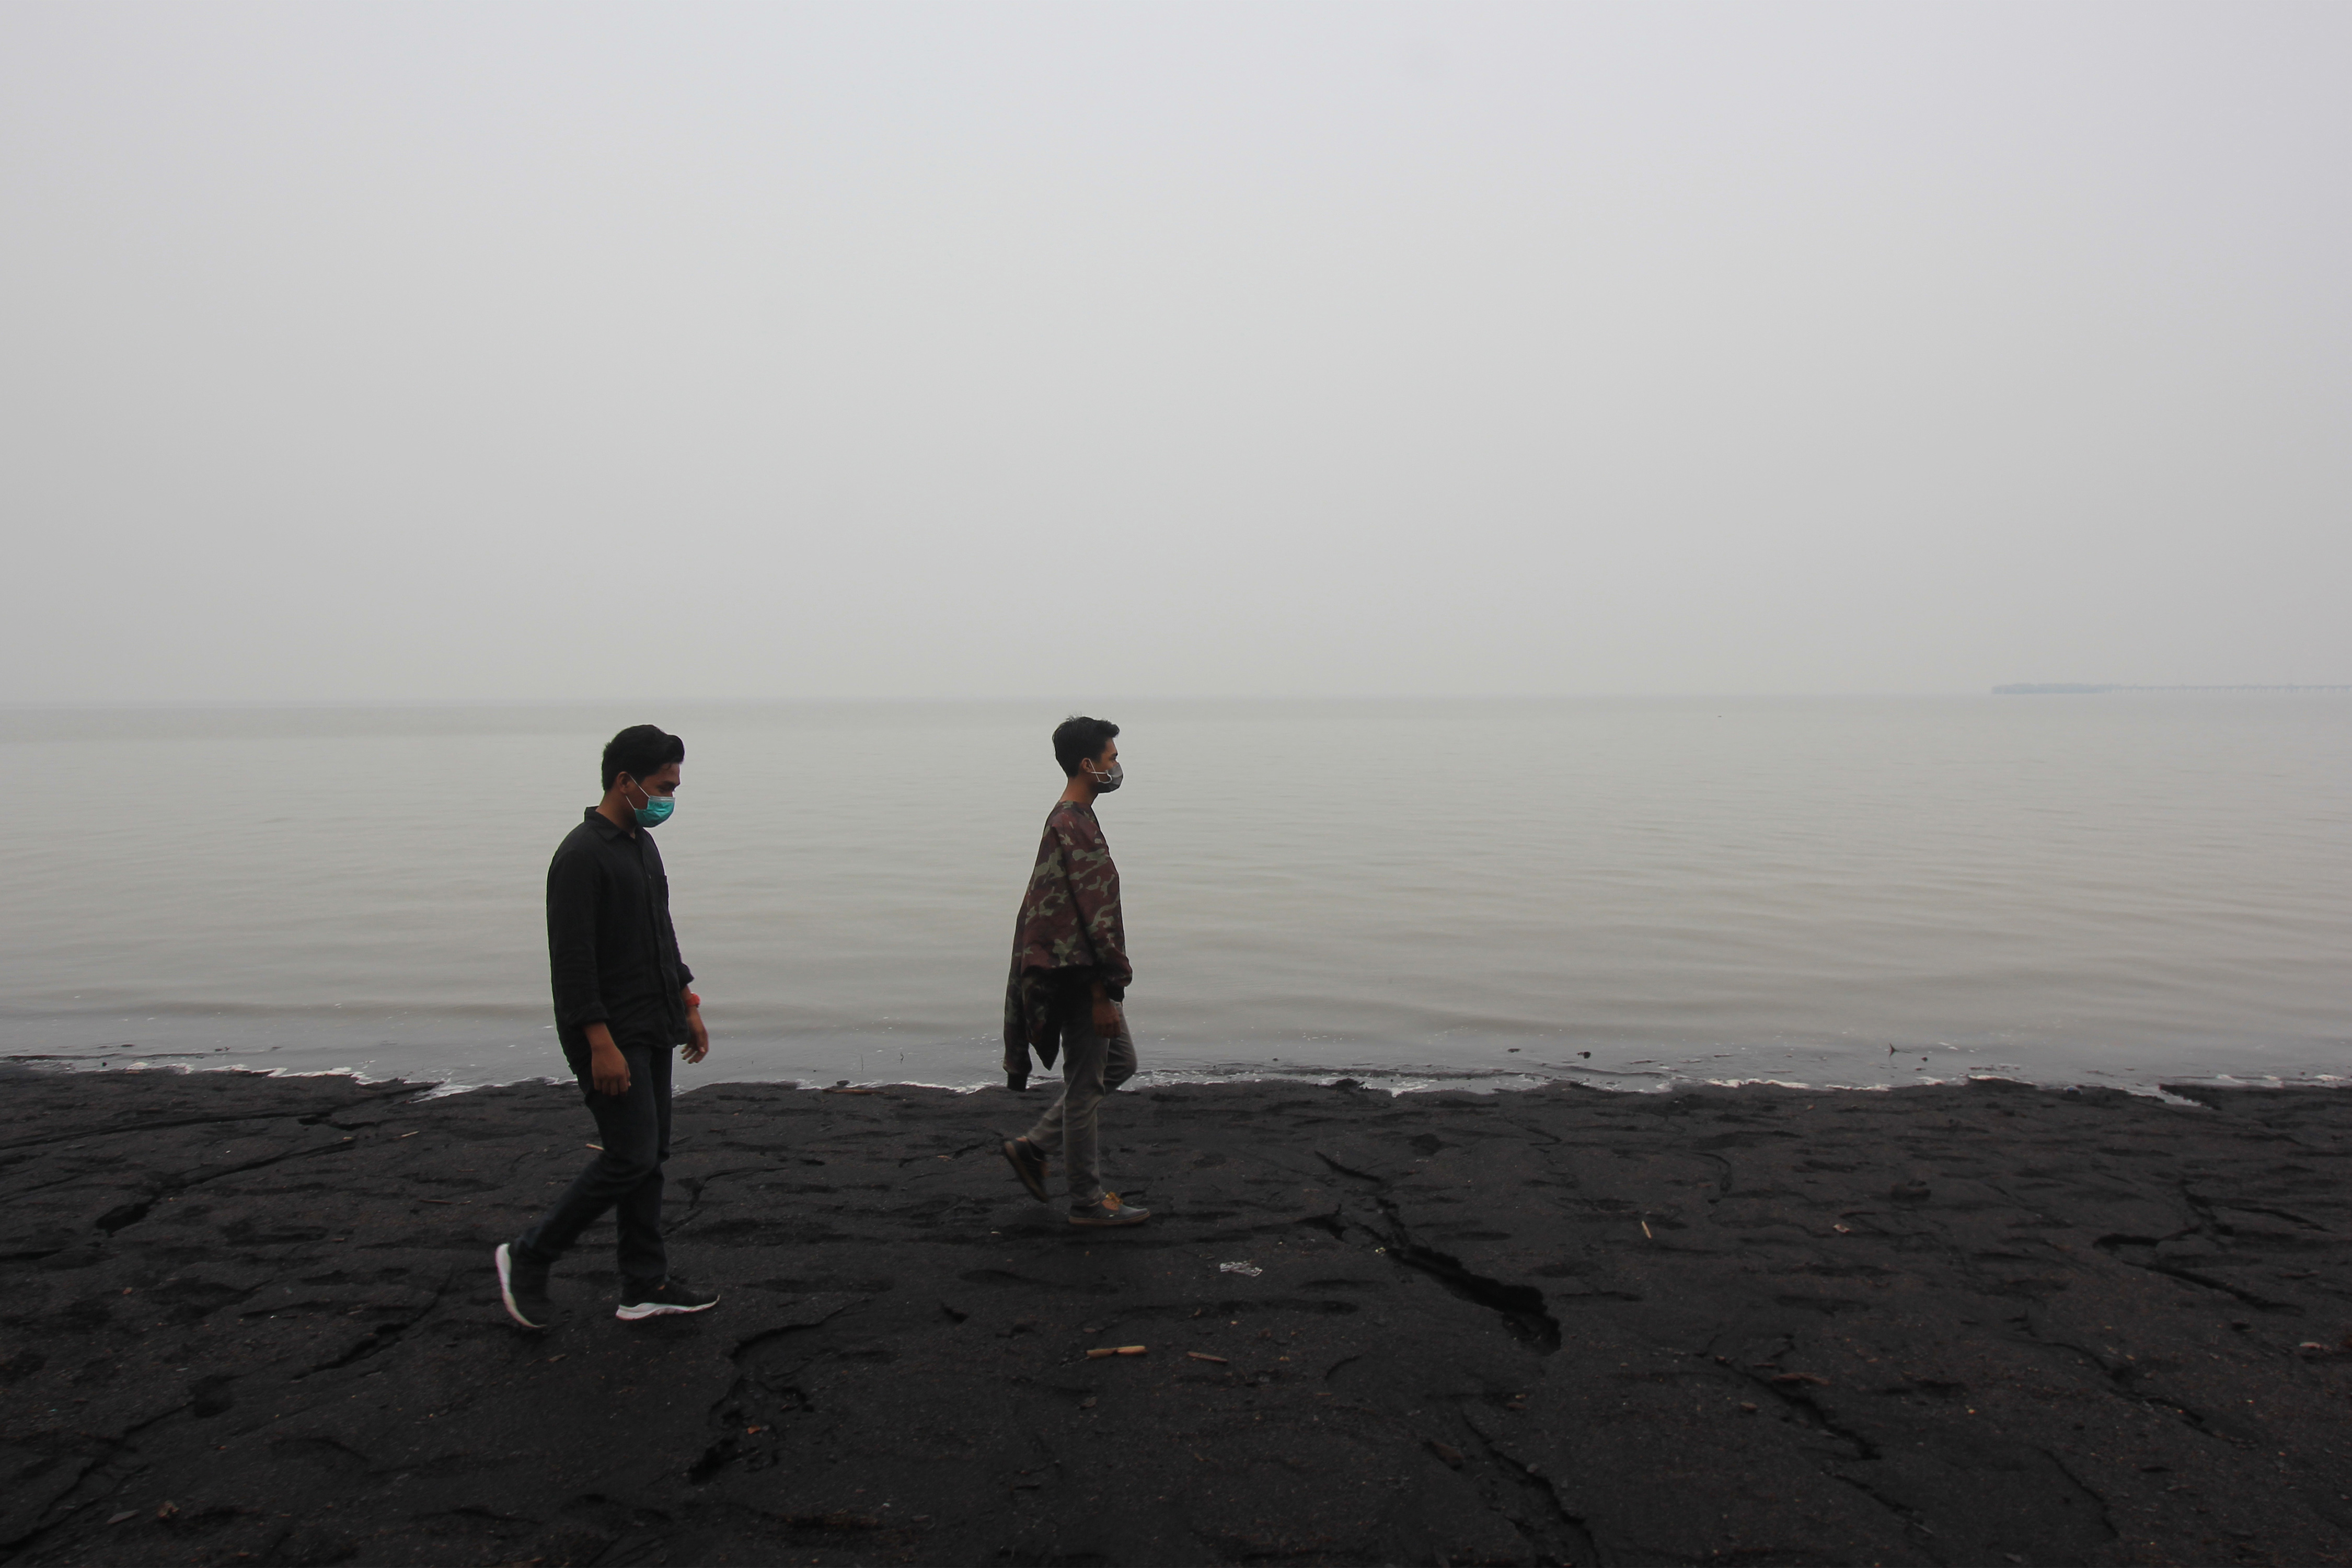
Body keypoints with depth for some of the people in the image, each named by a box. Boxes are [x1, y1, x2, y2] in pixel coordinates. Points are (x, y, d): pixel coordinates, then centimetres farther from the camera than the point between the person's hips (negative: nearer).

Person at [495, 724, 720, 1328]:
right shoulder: (581, 855, -17)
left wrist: (688, 1008, 19)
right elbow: (571, 959, -21)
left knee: (650, 1156, 11)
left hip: (652, 1031, 9)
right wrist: (601, 1045, -23)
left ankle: (646, 1287, 19)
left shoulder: (643, 846, 13)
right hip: (610, 1034, -9)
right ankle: (528, 1258, 11)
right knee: (630, 1157, -7)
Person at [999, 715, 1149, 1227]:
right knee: (1086, 1084, 2)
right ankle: (1087, 1200, 16)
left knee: (1120, 1062, 20)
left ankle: (1033, 1146, 24)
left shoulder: (1071, 820, 12)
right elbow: (1089, 917, -23)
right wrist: (1102, 995, -21)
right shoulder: (1074, 828, -21)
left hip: (1082, 975, 10)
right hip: (1079, 977, -10)